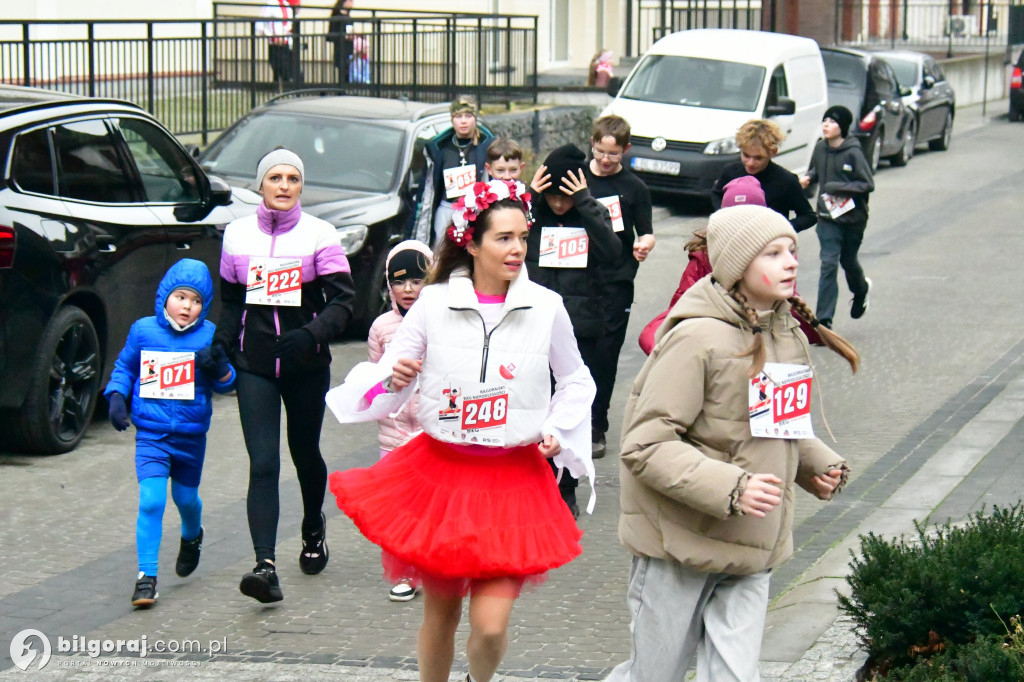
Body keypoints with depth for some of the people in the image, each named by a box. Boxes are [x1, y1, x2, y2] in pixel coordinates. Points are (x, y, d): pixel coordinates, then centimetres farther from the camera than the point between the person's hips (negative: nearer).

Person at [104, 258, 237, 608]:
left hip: (192, 435, 1)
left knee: (186, 497, 18)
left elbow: (227, 383, -3)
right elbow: (124, 367, 12)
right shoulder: (143, 331, -3)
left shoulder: (209, 336, -6)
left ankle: (192, 536, 53)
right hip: (151, 434, -1)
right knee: (151, 500, -14)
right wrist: (116, 395, -3)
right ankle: (146, 576, -10)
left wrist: (219, 368, -24)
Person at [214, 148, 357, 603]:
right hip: (254, 364, 1)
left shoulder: (318, 235, -3)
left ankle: (314, 527, 46)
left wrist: (311, 335, -25)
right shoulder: (237, 234, 6)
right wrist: (222, 343, 4)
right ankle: (266, 566, -21)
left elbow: (343, 301, -9)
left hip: (306, 364, -1)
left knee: (305, 454, 15)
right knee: (263, 464, -11)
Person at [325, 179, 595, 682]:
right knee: (440, 615, 10)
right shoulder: (433, 304, -3)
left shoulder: (546, 307, -3)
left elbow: (576, 382, 13)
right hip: (441, 472, 1)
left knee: (491, 623, -8)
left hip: (514, 478, 0)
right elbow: (388, 375, 4)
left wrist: (557, 430, -1)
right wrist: (395, 378, -18)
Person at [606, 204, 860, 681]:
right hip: (680, 547, -6)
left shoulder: (785, 333, 8)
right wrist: (730, 488, -29)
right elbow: (645, 445, -21)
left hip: (750, 552, 6)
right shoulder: (696, 337, -17)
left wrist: (819, 465, 5)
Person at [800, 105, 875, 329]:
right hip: (828, 217, 2)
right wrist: (808, 178, -5)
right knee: (829, 264, -8)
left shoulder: (853, 153, -17)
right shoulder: (820, 148, -2)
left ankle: (861, 290, 52)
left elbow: (868, 184, -15)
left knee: (848, 261, 17)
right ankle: (824, 319, -8)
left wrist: (838, 187, -24)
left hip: (853, 217, -2)